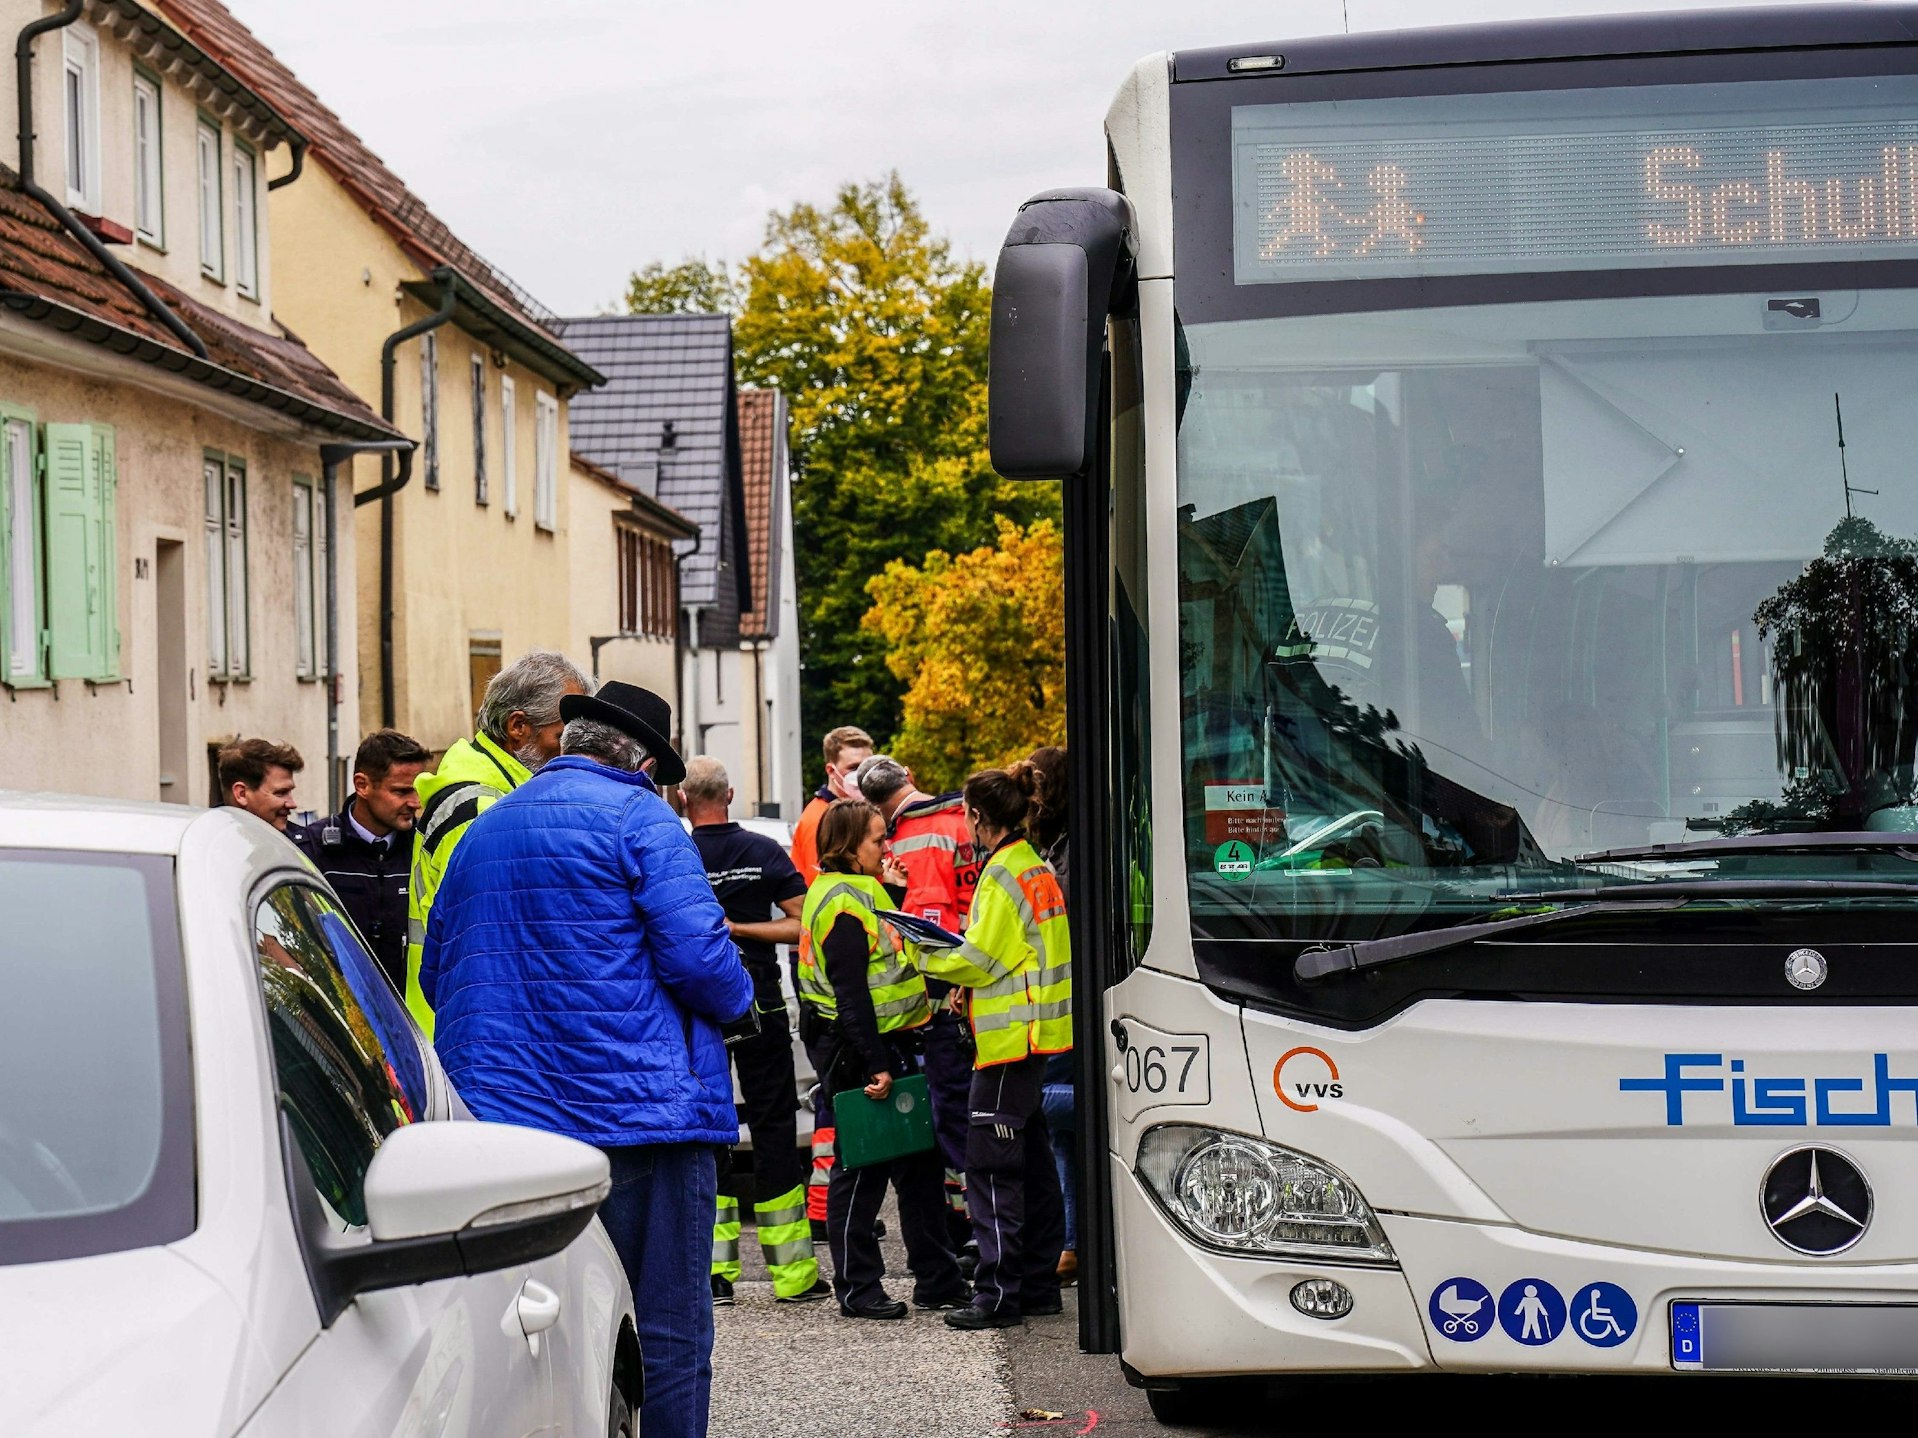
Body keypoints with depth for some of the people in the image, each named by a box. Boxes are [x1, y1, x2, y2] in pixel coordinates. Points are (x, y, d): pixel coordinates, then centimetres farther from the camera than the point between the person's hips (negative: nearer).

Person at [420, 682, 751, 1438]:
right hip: (635, 1109, -7)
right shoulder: (638, 816, -5)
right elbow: (697, 952, -14)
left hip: (496, 1115, 7)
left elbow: (436, 976, 23)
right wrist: (734, 1002, 6)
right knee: (667, 1334, -2)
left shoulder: (483, 830, 17)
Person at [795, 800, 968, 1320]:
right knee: (861, 1170, -2)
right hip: (859, 1053, -11)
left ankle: (937, 1279, 21)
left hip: (888, 1044, 11)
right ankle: (858, 1290, 6)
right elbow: (850, 994, -22)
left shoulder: (861, 892, 16)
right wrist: (874, 1066, -25)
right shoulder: (841, 902, -16)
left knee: (918, 1162, 13)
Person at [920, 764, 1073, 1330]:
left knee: (992, 1167, -7)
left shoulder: (1004, 873, -14)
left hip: (1010, 1036, -10)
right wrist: (968, 987, 12)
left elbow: (980, 959, -14)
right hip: (1034, 1034, 10)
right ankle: (1039, 1283, 19)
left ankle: (998, 1293, -8)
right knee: (1031, 1161, 14)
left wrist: (921, 955, -2)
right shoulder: (1035, 866, 15)